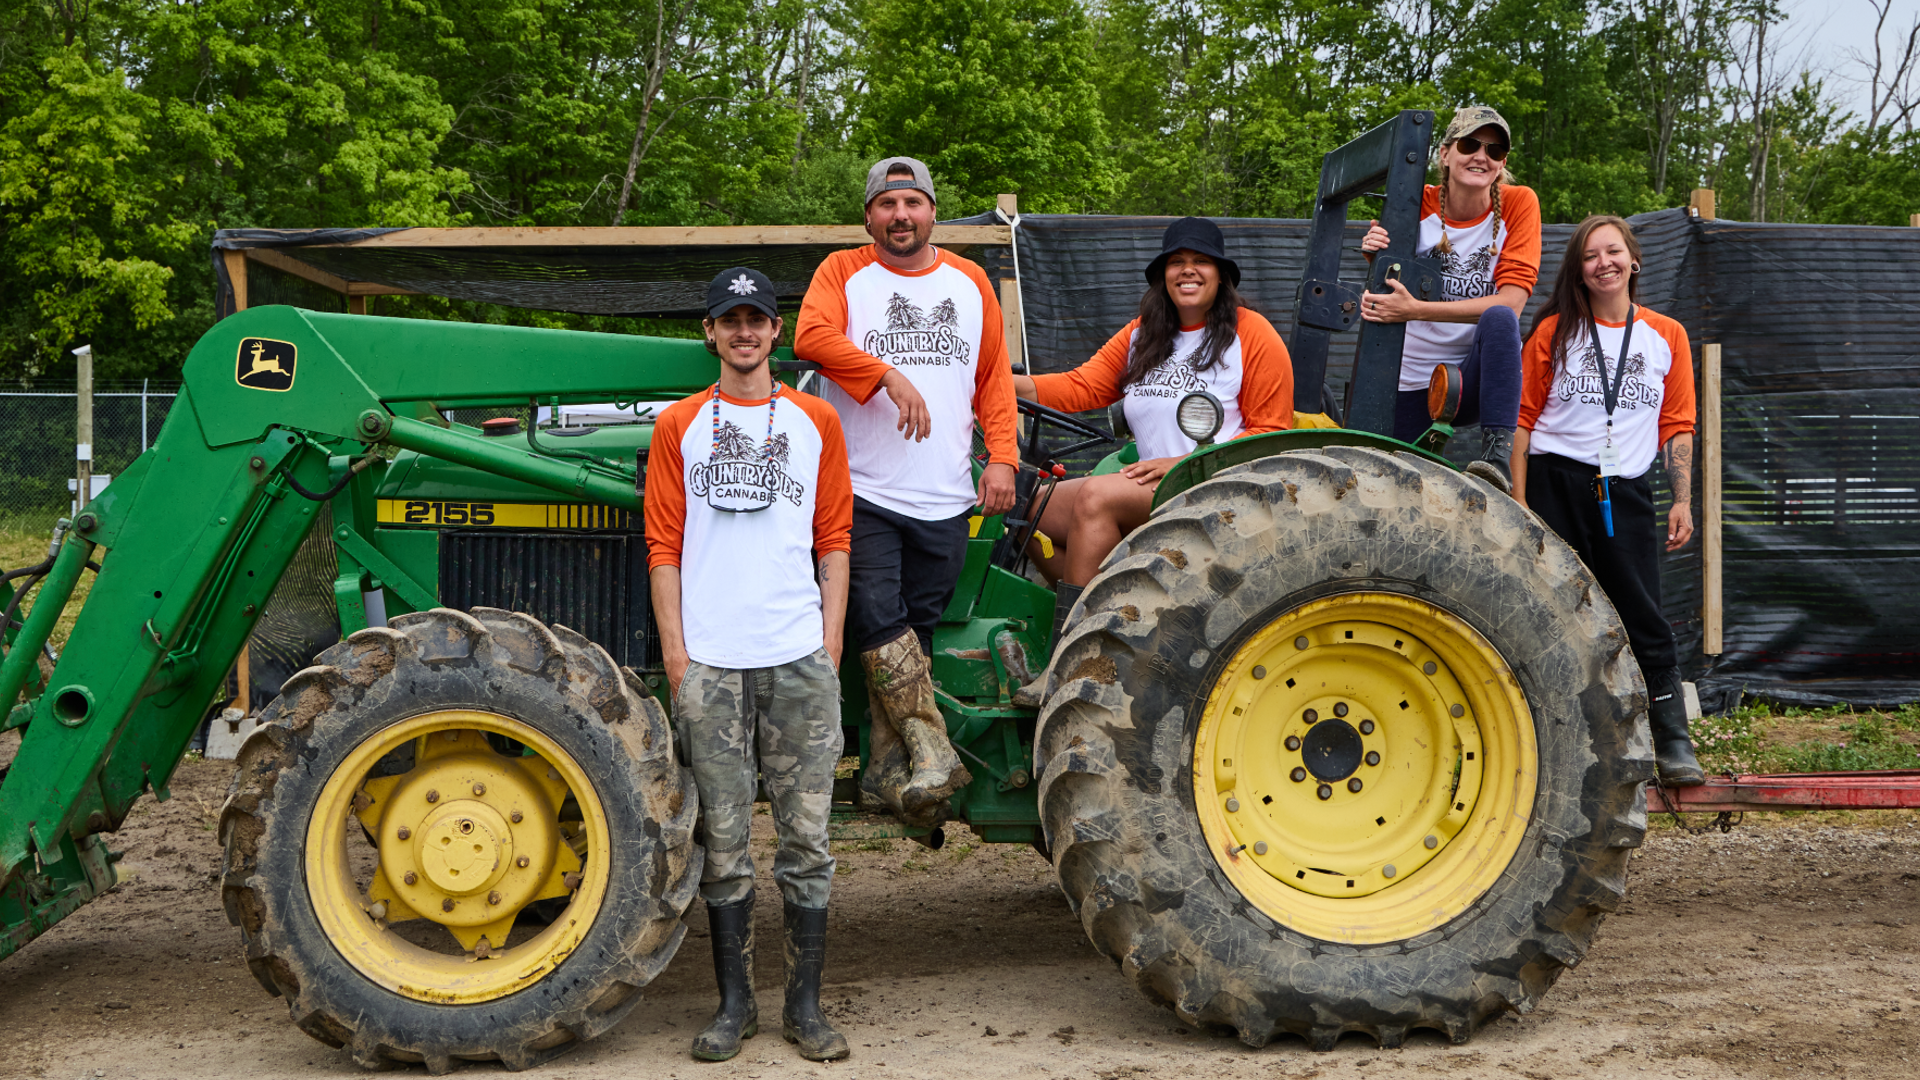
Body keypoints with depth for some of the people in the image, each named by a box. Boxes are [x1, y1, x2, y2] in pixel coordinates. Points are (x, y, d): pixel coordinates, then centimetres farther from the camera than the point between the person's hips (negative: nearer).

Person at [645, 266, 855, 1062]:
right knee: (723, 838, 5)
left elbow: (833, 540, 9)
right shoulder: (679, 425, 8)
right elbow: (663, 544, 6)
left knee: (806, 834, 3)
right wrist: (673, 648, -2)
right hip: (710, 661, 0)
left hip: (799, 658, 0)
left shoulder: (815, 422, 10)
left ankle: (805, 1005, 13)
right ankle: (734, 1004, 16)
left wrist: (832, 638, 2)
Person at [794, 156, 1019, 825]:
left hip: (945, 500, 3)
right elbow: (812, 336, -14)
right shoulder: (843, 272, 6)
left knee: (915, 630, 4)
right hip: (863, 492, -3)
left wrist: (1002, 456, 5)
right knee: (877, 618, -16)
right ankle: (932, 752, -10)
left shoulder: (968, 281, 17)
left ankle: (887, 773, 11)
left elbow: (995, 376, 18)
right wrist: (890, 376, -24)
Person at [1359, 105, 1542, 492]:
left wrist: (1416, 309, -28)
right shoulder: (1417, 205, -3)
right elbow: (1390, 292, 3)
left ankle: (1497, 456, -36)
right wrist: (1378, 261, -22)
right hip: (1414, 380, 2)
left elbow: (1511, 301, -17)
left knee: (1499, 319, -32)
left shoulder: (1518, 203, -6)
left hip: (1484, 376, -2)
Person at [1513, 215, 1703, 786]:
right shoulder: (1554, 331, 6)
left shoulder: (1667, 336, 10)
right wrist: (1519, 499, -3)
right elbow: (1523, 417, 4)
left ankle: (1674, 743, 3)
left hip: (1626, 491, 1)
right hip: (1556, 483, -1)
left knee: (1644, 616, -4)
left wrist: (1683, 501, 2)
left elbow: (1677, 427, 11)